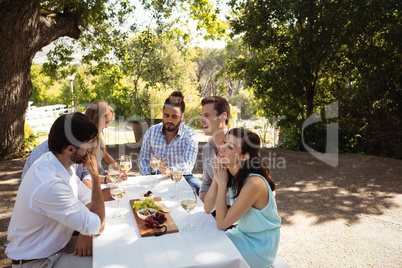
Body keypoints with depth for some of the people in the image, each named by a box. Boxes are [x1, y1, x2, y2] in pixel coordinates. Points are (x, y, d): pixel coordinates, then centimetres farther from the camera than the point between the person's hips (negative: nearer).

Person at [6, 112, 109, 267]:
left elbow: (89, 199, 3)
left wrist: (86, 232, -15)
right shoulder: (49, 186, -34)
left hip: (56, 243, 8)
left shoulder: (61, 163, -7)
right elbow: (97, 226, -27)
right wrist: (95, 176, -24)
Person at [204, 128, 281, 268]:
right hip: (243, 233, 7)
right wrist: (216, 177, -18)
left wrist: (222, 183, -26)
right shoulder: (230, 173, -8)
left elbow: (221, 223, -25)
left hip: (259, 246, -6)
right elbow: (208, 209, -6)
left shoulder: (254, 183, -32)